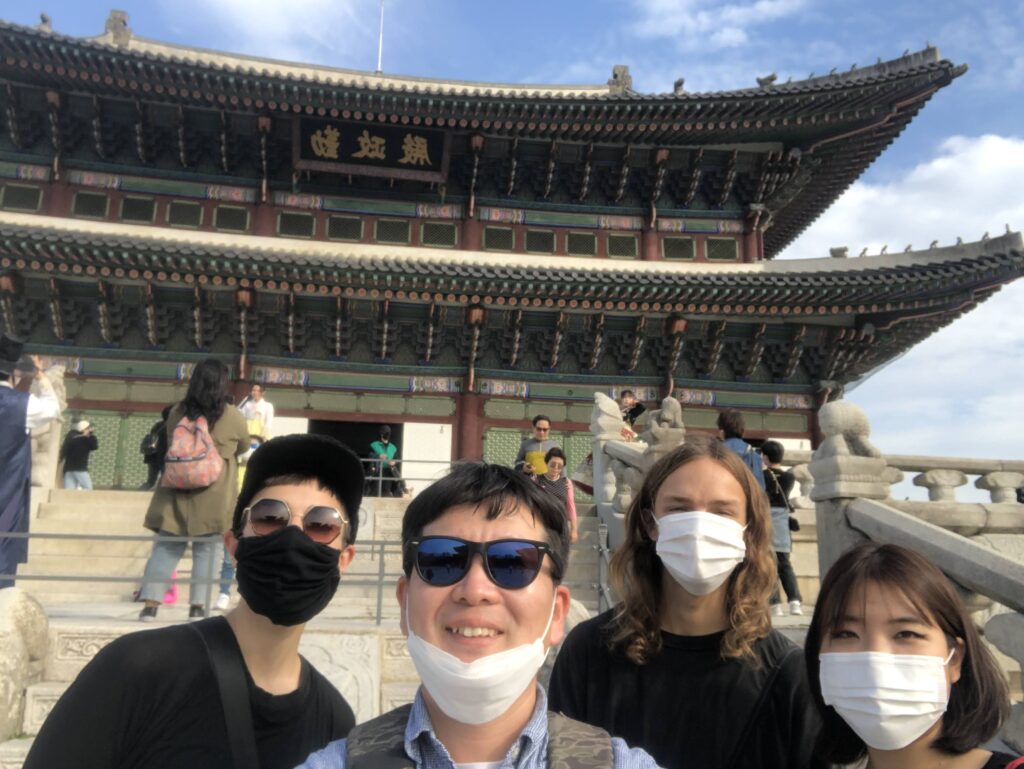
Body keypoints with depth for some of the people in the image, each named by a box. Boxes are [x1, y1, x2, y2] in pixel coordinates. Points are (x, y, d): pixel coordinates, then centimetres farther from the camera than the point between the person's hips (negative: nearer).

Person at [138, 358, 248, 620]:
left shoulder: (177, 413, 3)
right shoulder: (233, 416, -5)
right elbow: (243, 448, 11)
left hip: (177, 490, 3)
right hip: (213, 495, -3)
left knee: (166, 545, 9)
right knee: (206, 549, 5)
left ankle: (151, 603, 7)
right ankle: (198, 605, 5)